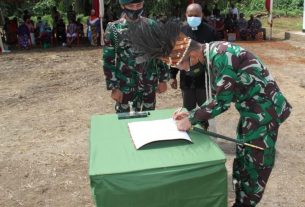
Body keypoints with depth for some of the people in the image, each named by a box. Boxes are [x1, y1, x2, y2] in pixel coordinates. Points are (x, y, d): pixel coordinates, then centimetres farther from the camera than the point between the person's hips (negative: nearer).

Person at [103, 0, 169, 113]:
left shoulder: (152, 25, 0)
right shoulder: (113, 29, -6)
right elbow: (108, 60, -5)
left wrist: (163, 79, 3)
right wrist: (114, 87, -8)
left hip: (149, 85, 2)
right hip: (125, 86, -1)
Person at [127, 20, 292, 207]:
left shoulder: (221, 56, -28)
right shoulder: (211, 54, 0)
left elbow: (222, 101, -24)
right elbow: (218, 98, 7)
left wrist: (191, 120, -14)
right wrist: (191, 114, 0)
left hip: (263, 110, -9)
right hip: (250, 109, 9)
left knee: (256, 164, 7)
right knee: (243, 159, 18)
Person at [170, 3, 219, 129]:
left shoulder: (210, 32, -6)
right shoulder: (181, 32, 3)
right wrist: (172, 75, 6)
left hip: (205, 79, -2)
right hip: (186, 79, 3)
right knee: (188, 110, 15)